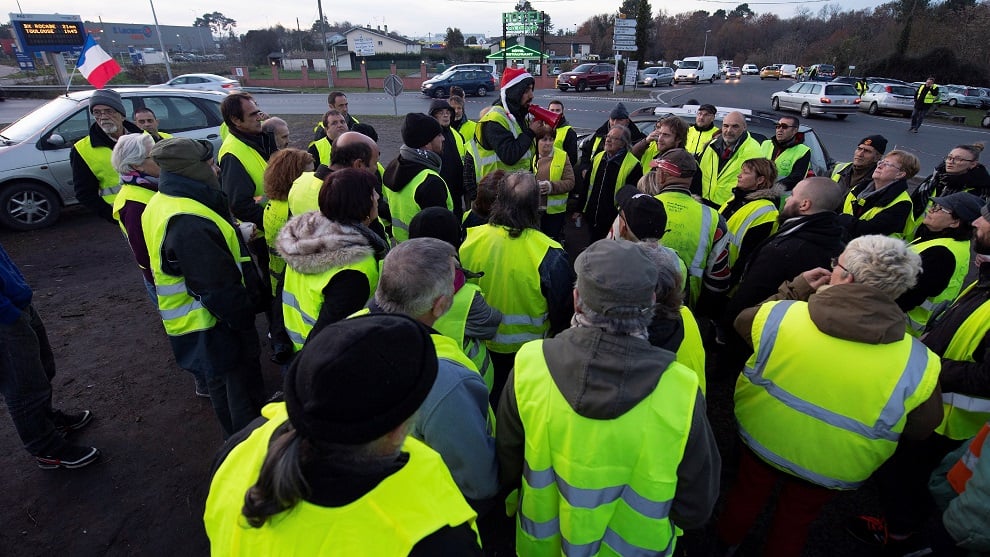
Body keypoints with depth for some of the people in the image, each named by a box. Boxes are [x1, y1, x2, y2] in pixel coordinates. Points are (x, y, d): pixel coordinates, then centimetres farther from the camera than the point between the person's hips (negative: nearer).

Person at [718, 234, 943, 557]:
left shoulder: (781, 315, -28)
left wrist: (794, 289, 0)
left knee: (748, 493, 31)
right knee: (795, 519, 30)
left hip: (761, 439, 1)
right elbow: (921, 428, -9)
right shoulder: (918, 365, -26)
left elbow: (743, 322, -5)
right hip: (829, 470, 0)